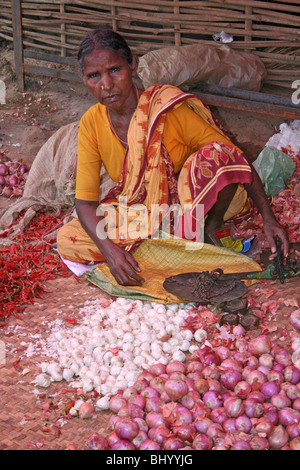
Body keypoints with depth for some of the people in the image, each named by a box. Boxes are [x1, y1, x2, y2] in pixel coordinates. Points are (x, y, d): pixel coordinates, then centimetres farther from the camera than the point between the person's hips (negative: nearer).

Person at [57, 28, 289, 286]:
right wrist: (109, 250, -31)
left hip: (196, 205, -4)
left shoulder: (168, 109, -22)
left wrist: (268, 217, -27)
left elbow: (235, 157, -18)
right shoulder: (91, 124, -12)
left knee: (215, 155, -35)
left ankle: (210, 231, -10)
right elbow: (85, 201, -12)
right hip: (139, 212, 4)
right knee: (66, 240, -18)